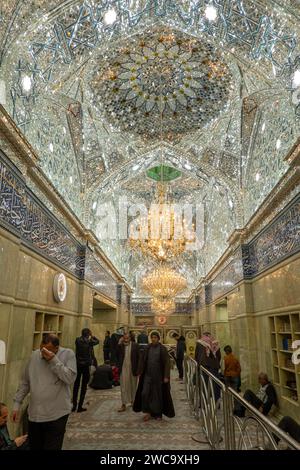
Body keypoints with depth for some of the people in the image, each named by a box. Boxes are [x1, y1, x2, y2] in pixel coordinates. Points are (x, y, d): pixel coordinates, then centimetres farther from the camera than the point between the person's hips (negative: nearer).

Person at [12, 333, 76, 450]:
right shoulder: (34, 355, 2)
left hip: (57, 415, -4)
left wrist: (54, 360, -25)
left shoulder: (68, 354, -10)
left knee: (52, 447, 1)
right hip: (34, 414, 5)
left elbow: (70, 379, -22)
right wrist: (17, 403, 9)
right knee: (34, 447, 18)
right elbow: (25, 382, 12)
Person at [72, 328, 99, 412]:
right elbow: (97, 341, 9)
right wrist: (92, 336, 20)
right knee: (84, 385, 6)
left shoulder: (77, 340, -4)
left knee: (76, 384, 14)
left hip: (77, 364, 3)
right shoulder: (89, 341, -11)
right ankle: (80, 407, 9)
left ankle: (74, 405, 18)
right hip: (86, 365, -3)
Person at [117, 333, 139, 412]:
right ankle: (123, 404, 7)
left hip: (132, 369, 0)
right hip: (123, 369, 0)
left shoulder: (135, 345, -6)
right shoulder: (120, 345, -2)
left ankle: (132, 400, 34)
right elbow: (117, 356, -10)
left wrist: (138, 369, -7)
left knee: (132, 386, 15)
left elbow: (138, 357, -4)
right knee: (123, 386, 1)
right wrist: (120, 344, -17)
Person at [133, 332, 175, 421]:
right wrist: (140, 373, 1)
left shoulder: (163, 349, -8)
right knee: (145, 393, -4)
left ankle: (158, 414, 25)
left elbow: (167, 363, -9)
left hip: (158, 375, -2)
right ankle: (148, 412, 13)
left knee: (158, 394, 8)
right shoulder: (147, 348, 1)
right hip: (147, 374, 3)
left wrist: (166, 376, -14)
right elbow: (142, 360, 4)